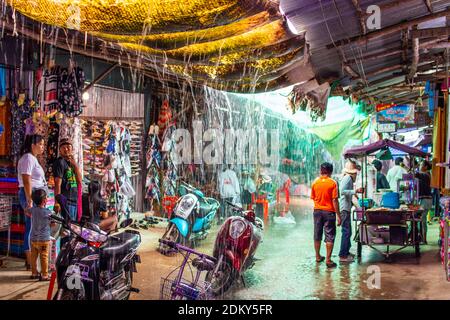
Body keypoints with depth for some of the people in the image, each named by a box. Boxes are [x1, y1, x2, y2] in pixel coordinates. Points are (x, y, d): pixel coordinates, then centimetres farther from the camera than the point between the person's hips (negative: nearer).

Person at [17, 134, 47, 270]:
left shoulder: (33, 158, 19)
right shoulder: (28, 158, -11)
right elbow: (26, 181, -19)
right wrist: (30, 202, -22)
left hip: (36, 196, 10)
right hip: (31, 195, -10)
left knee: (31, 228, 12)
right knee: (32, 228, -8)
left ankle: (30, 260, 18)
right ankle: (30, 262, -4)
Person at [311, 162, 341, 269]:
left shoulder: (315, 183, -1)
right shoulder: (332, 183, -11)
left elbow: (313, 198, 7)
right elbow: (335, 200, -13)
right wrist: (338, 215, -8)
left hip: (317, 211, 4)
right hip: (329, 212, -4)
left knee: (317, 235, 15)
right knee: (330, 236, 1)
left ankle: (318, 256, 26)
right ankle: (328, 260, -1)